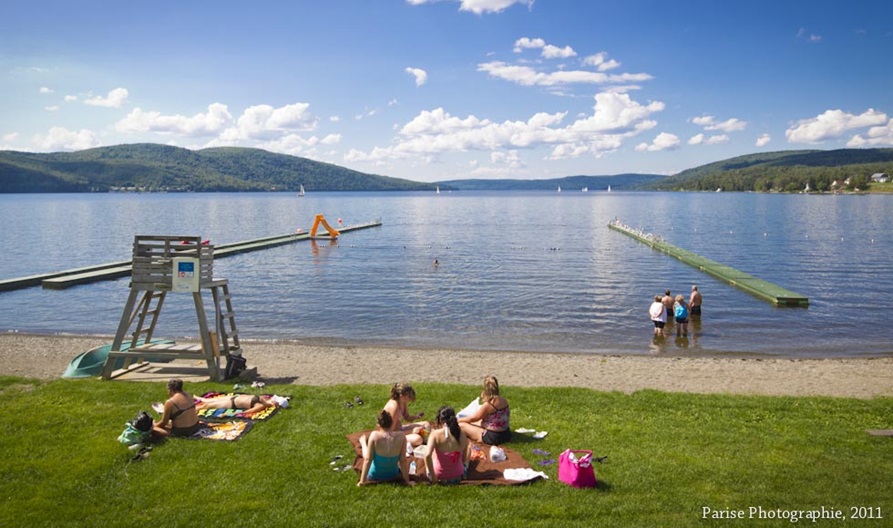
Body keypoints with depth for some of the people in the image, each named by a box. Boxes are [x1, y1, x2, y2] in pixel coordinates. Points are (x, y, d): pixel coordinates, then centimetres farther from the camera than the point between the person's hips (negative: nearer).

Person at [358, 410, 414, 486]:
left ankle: (363, 443, 60)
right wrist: (407, 480, -4)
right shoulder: (401, 436, -19)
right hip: (392, 475, 2)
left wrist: (362, 481, -11)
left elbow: (368, 459, -19)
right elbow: (403, 460, -13)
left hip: (374, 476, -2)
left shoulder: (374, 435, -24)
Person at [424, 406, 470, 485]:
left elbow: (427, 456, -28)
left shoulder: (435, 434, -17)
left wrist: (433, 477, -18)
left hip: (439, 477, -1)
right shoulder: (463, 435, -8)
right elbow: (464, 459, 1)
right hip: (458, 478, 2)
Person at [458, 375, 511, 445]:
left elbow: (473, 418, -9)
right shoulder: (504, 401, -2)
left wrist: (457, 420, 6)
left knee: (461, 425, -2)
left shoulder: (488, 405, -23)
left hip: (492, 438, -9)